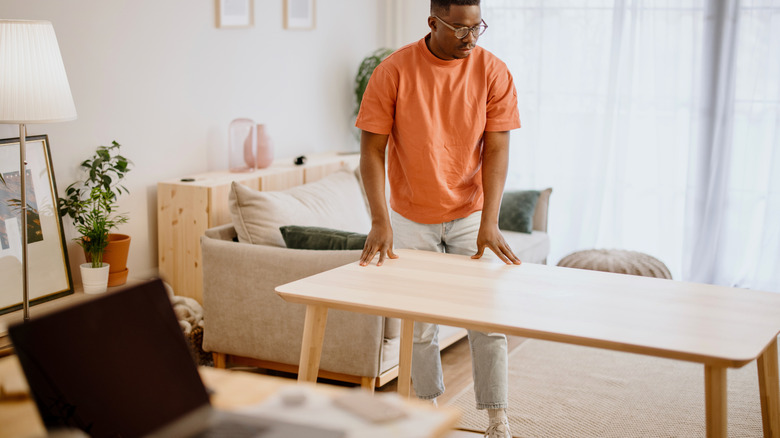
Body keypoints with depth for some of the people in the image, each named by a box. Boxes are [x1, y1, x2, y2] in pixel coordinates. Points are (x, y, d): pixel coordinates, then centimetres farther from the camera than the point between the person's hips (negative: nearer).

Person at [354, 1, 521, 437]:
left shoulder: (493, 71, -9)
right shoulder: (394, 72, -12)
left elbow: (496, 149, -11)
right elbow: (373, 149, -11)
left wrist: (489, 223, -19)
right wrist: (380, 220, -20)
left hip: (471, 213, 1)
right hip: (411, 219, 0)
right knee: (420, 323, 8)